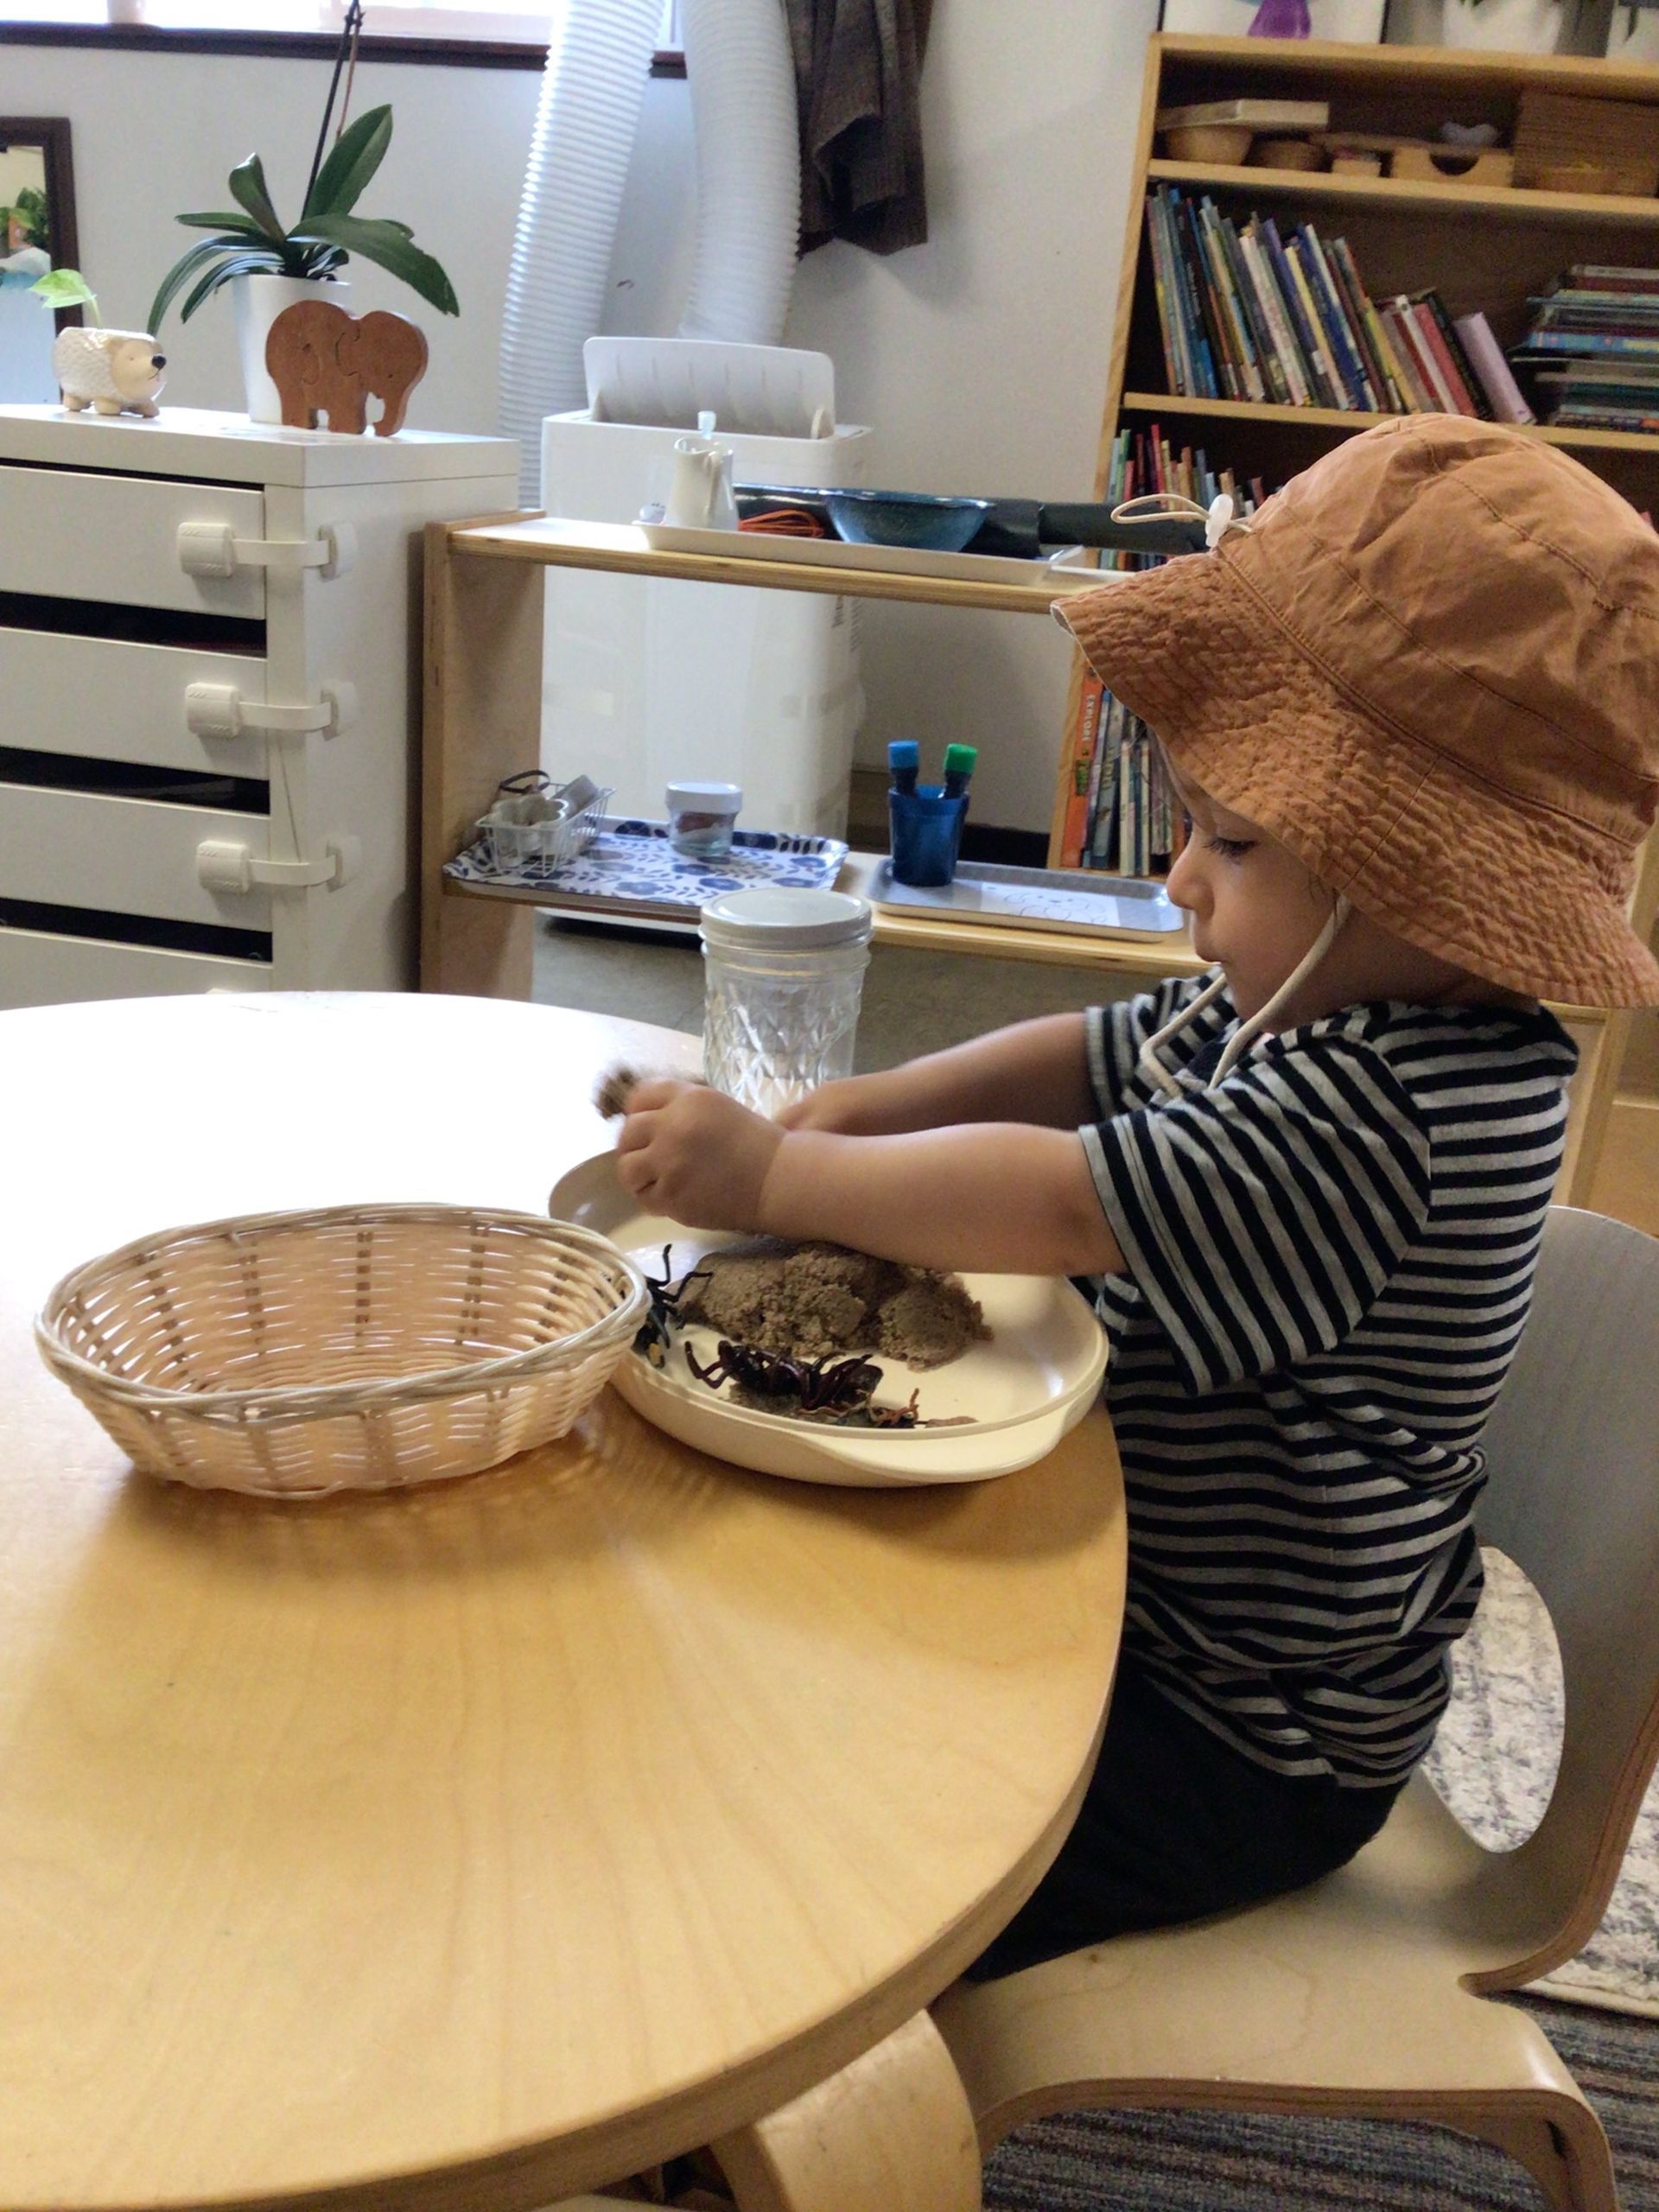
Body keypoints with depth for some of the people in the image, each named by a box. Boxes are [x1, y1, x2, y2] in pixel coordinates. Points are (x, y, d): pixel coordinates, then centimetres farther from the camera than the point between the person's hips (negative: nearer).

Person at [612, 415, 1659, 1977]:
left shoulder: (1393, 1110, -32)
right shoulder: (1296, 1011, -2)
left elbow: (1068, 1206, -36)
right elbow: (1096, 1062, 8)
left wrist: (773, 1175, -26)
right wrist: (870, 1108, -6)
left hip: (1240, 1742, -9)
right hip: (1141, 1592, 10)